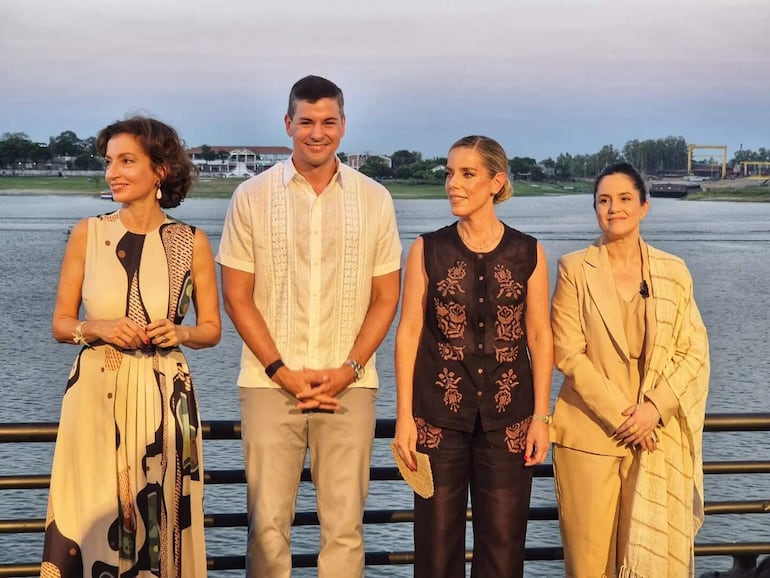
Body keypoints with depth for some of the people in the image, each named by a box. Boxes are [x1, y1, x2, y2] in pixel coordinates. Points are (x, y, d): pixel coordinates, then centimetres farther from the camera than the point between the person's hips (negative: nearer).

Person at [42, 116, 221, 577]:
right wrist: (98, 328, -13)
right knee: (91, 521, 2)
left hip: (163, 397, 0)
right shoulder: (87, 233, 2)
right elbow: (61, 323, 6)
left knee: (160, 519, 4)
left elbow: (211, 328, 7)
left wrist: (180, 333, -13)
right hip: (95, 392, 1)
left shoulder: (191, 242, 0)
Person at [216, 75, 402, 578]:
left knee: (345, 525, 3)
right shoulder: (252, 196, 3)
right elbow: (237, 297, 2)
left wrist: (348, 370, -6)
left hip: (349, 384, 1)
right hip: (271, 382, -1)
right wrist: (282, 372, -7)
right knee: (268, 522, 1)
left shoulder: (374, 199, 6)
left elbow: (386, 297, 7)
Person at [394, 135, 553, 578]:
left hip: (508, 417, 0)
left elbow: (540, 337, 4)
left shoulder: (528, 253, 2)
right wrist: (405, 416, -5)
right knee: (438, 541, 7)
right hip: (439, 414, 0)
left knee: (503, 542, 6)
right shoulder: (428, 249, 1)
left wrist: (541, 416, -1)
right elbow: (409, 333, 0)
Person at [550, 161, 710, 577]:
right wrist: (620, 415, -12)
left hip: (658, 435, 2)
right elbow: (568, 354, -7)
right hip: (590, 435, -2)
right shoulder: (574, 269, -1)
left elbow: (694, 352, 3)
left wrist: (655, 407, -11)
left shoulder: (674, 271, 6)